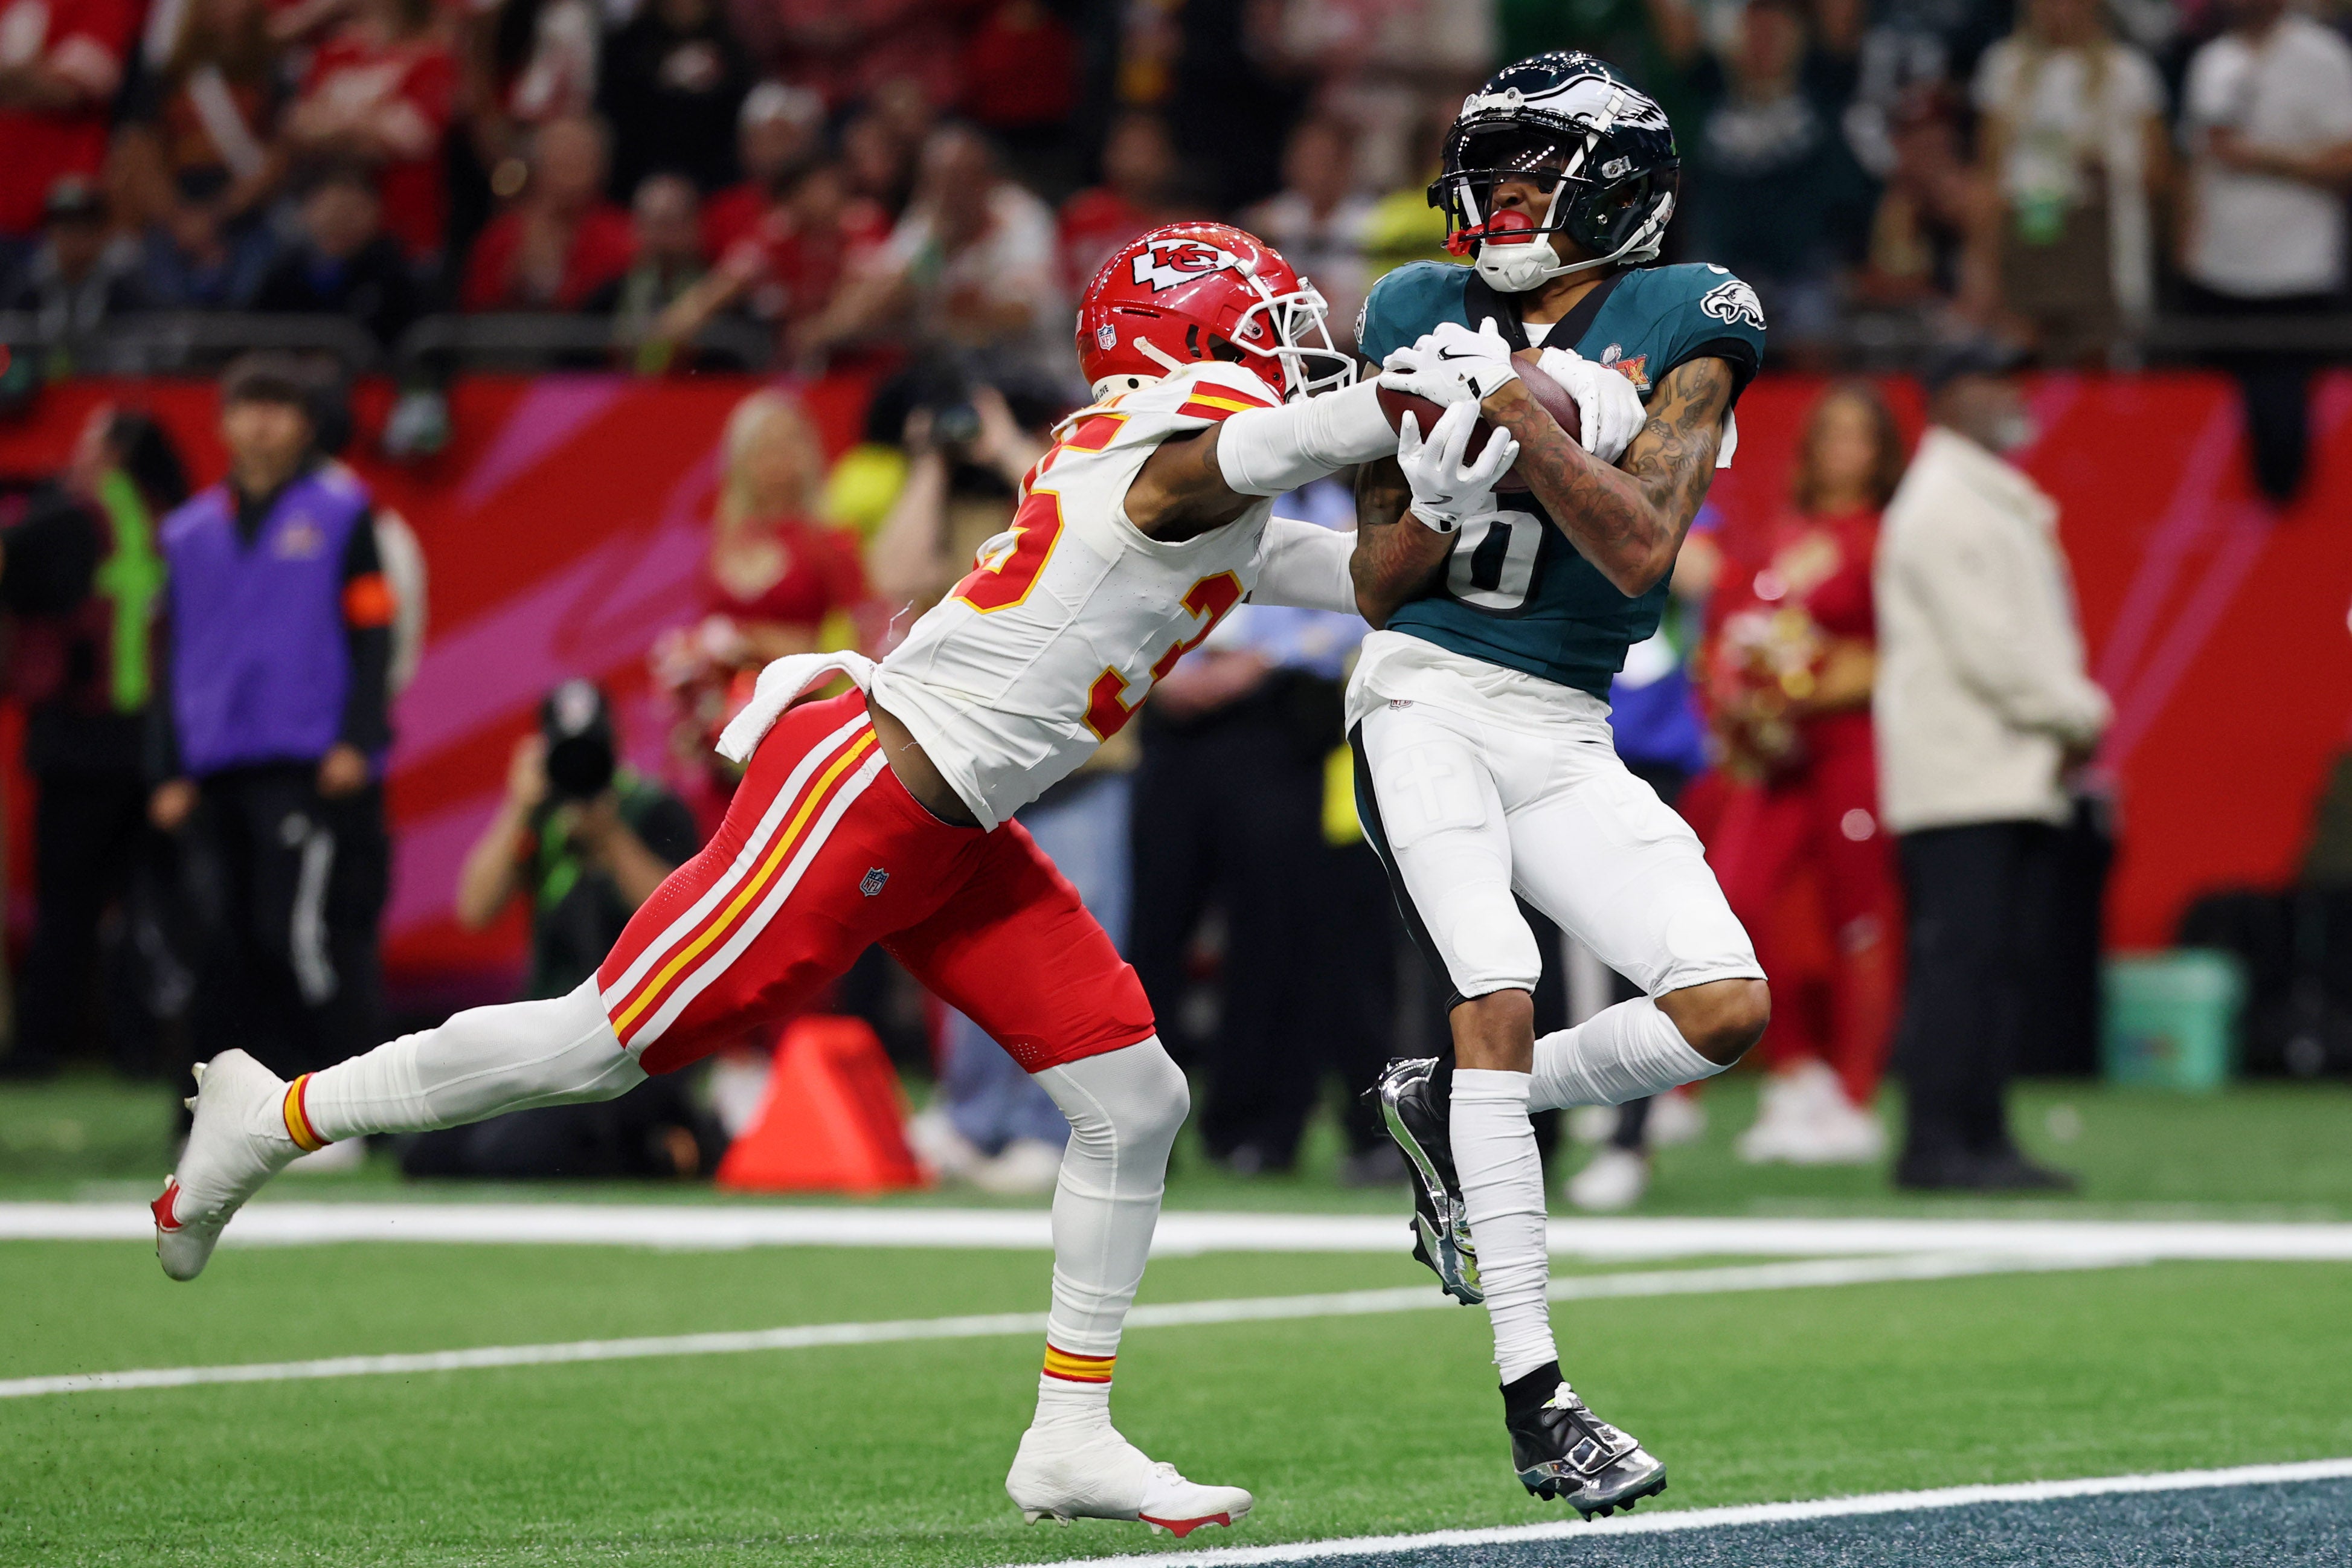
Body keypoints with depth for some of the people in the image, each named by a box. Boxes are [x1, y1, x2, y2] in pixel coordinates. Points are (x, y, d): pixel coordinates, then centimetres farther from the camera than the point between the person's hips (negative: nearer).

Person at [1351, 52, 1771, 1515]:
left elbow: (1638, 548, -14)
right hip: (1425, 697, -2)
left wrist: (1519, 408, -22)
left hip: (1566, 733, 2)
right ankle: (1536, 1398, -22)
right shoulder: (1427, 319, 6)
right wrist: (1449, 492, -15)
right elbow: (1380, 582, 5)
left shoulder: (1686, 327, -1)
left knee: (1726, 1007, -12)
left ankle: (1453, 1108, 12)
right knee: (1500, 992, -21)